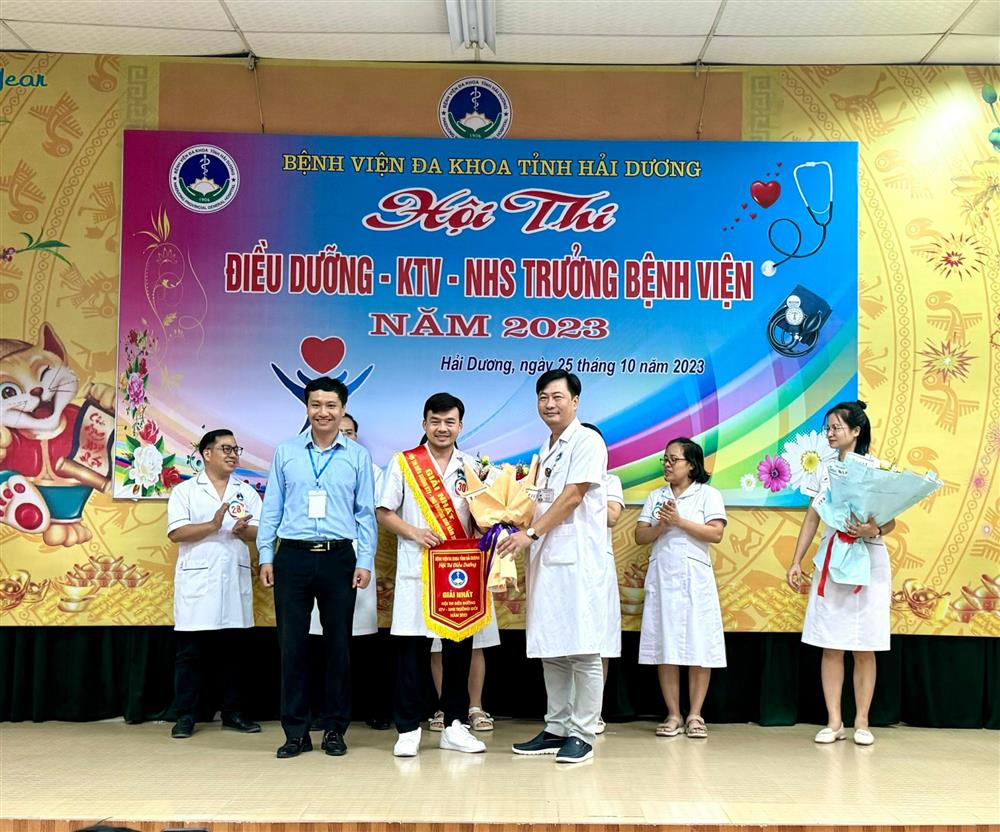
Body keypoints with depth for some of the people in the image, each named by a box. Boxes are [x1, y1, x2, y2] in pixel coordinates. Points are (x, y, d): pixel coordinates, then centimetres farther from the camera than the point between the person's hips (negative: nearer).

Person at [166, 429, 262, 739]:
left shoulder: (247, 492, 13)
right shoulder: (185, 491, 3)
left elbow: (259, 532, 6)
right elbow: (176, 533, -7)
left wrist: (243, 530, -16)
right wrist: (212, 525, -19)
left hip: (235, 579, 3)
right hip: (197, 580, -3)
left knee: (234, 650, 7)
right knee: (191, 652, 0)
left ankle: (232, 713, 16)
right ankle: (185, 716, 7)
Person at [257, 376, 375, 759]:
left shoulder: (358, 456, 6)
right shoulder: (286, 452, 7)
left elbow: (365, 513, 6)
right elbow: (271, 508, 8)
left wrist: (365, 561, -1)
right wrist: (265, 555, 3)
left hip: (338, 558, 0)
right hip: (292, 556, 0)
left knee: (338, 644, 5)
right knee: (292, 644, 2)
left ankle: (335, 729, 16)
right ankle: (296, 731, 11)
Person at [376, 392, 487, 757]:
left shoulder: (472, 467, 11)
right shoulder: (402, 463, 4)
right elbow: (384, 512, 3)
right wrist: (414, 532, -11)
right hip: (416, 570, -2)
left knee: (459, 647, 6)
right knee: (412, 647, -1)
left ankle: (454, 726, 17)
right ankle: (408, 729, 8)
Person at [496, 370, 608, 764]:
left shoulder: (587, 441, -5)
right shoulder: (546, 450, 20)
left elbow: (573, 496, -13)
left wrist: (530, 533, -16)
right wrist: (527, 549, 12)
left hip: (577, 560, -8)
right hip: (545, 560, 8)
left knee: (583, 650, -4)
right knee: (551, 650, 10)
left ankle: (582, 735, 2)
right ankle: (556, 729, 18)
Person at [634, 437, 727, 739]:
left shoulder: (708, 494, 3)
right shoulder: (656, 496, 14)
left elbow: (716, 533, -9)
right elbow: (640, 536, 8)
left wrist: (679, 521, -13)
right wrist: (661, 527, -11)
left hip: (694, 576, -3)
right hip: (661, 576, 3)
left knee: (698, 647, -3)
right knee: (665, 646, 1)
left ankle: (695, 715, 4)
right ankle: (673, 714, 8)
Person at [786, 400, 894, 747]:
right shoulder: (825, 470, 9)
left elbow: (890, 522, -2)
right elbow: (812, 518, 11)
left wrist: (872, 531, -24)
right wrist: (796, 561, 7)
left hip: (868, 562, -3)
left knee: (864, 649, 3)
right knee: (831, 646, 3)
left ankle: (862, 722, 12)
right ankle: (834, 721, 10)